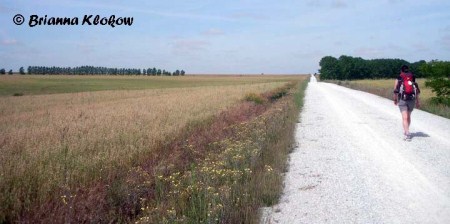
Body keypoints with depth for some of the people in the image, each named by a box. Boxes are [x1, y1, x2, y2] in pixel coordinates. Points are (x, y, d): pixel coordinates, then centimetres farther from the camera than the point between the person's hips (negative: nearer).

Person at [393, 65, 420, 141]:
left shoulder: (399, 79, 4)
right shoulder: (413, 78, 11)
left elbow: (395, 91, 0)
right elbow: (417, 91, 6)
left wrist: (395, 99, 14)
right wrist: (417, 102, 9)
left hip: (402, 100, -3)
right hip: (412, 100, 3)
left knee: (405, 118, -8)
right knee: (408, 116, 20)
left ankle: (407, 133, -23)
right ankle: (406, 131, 35)